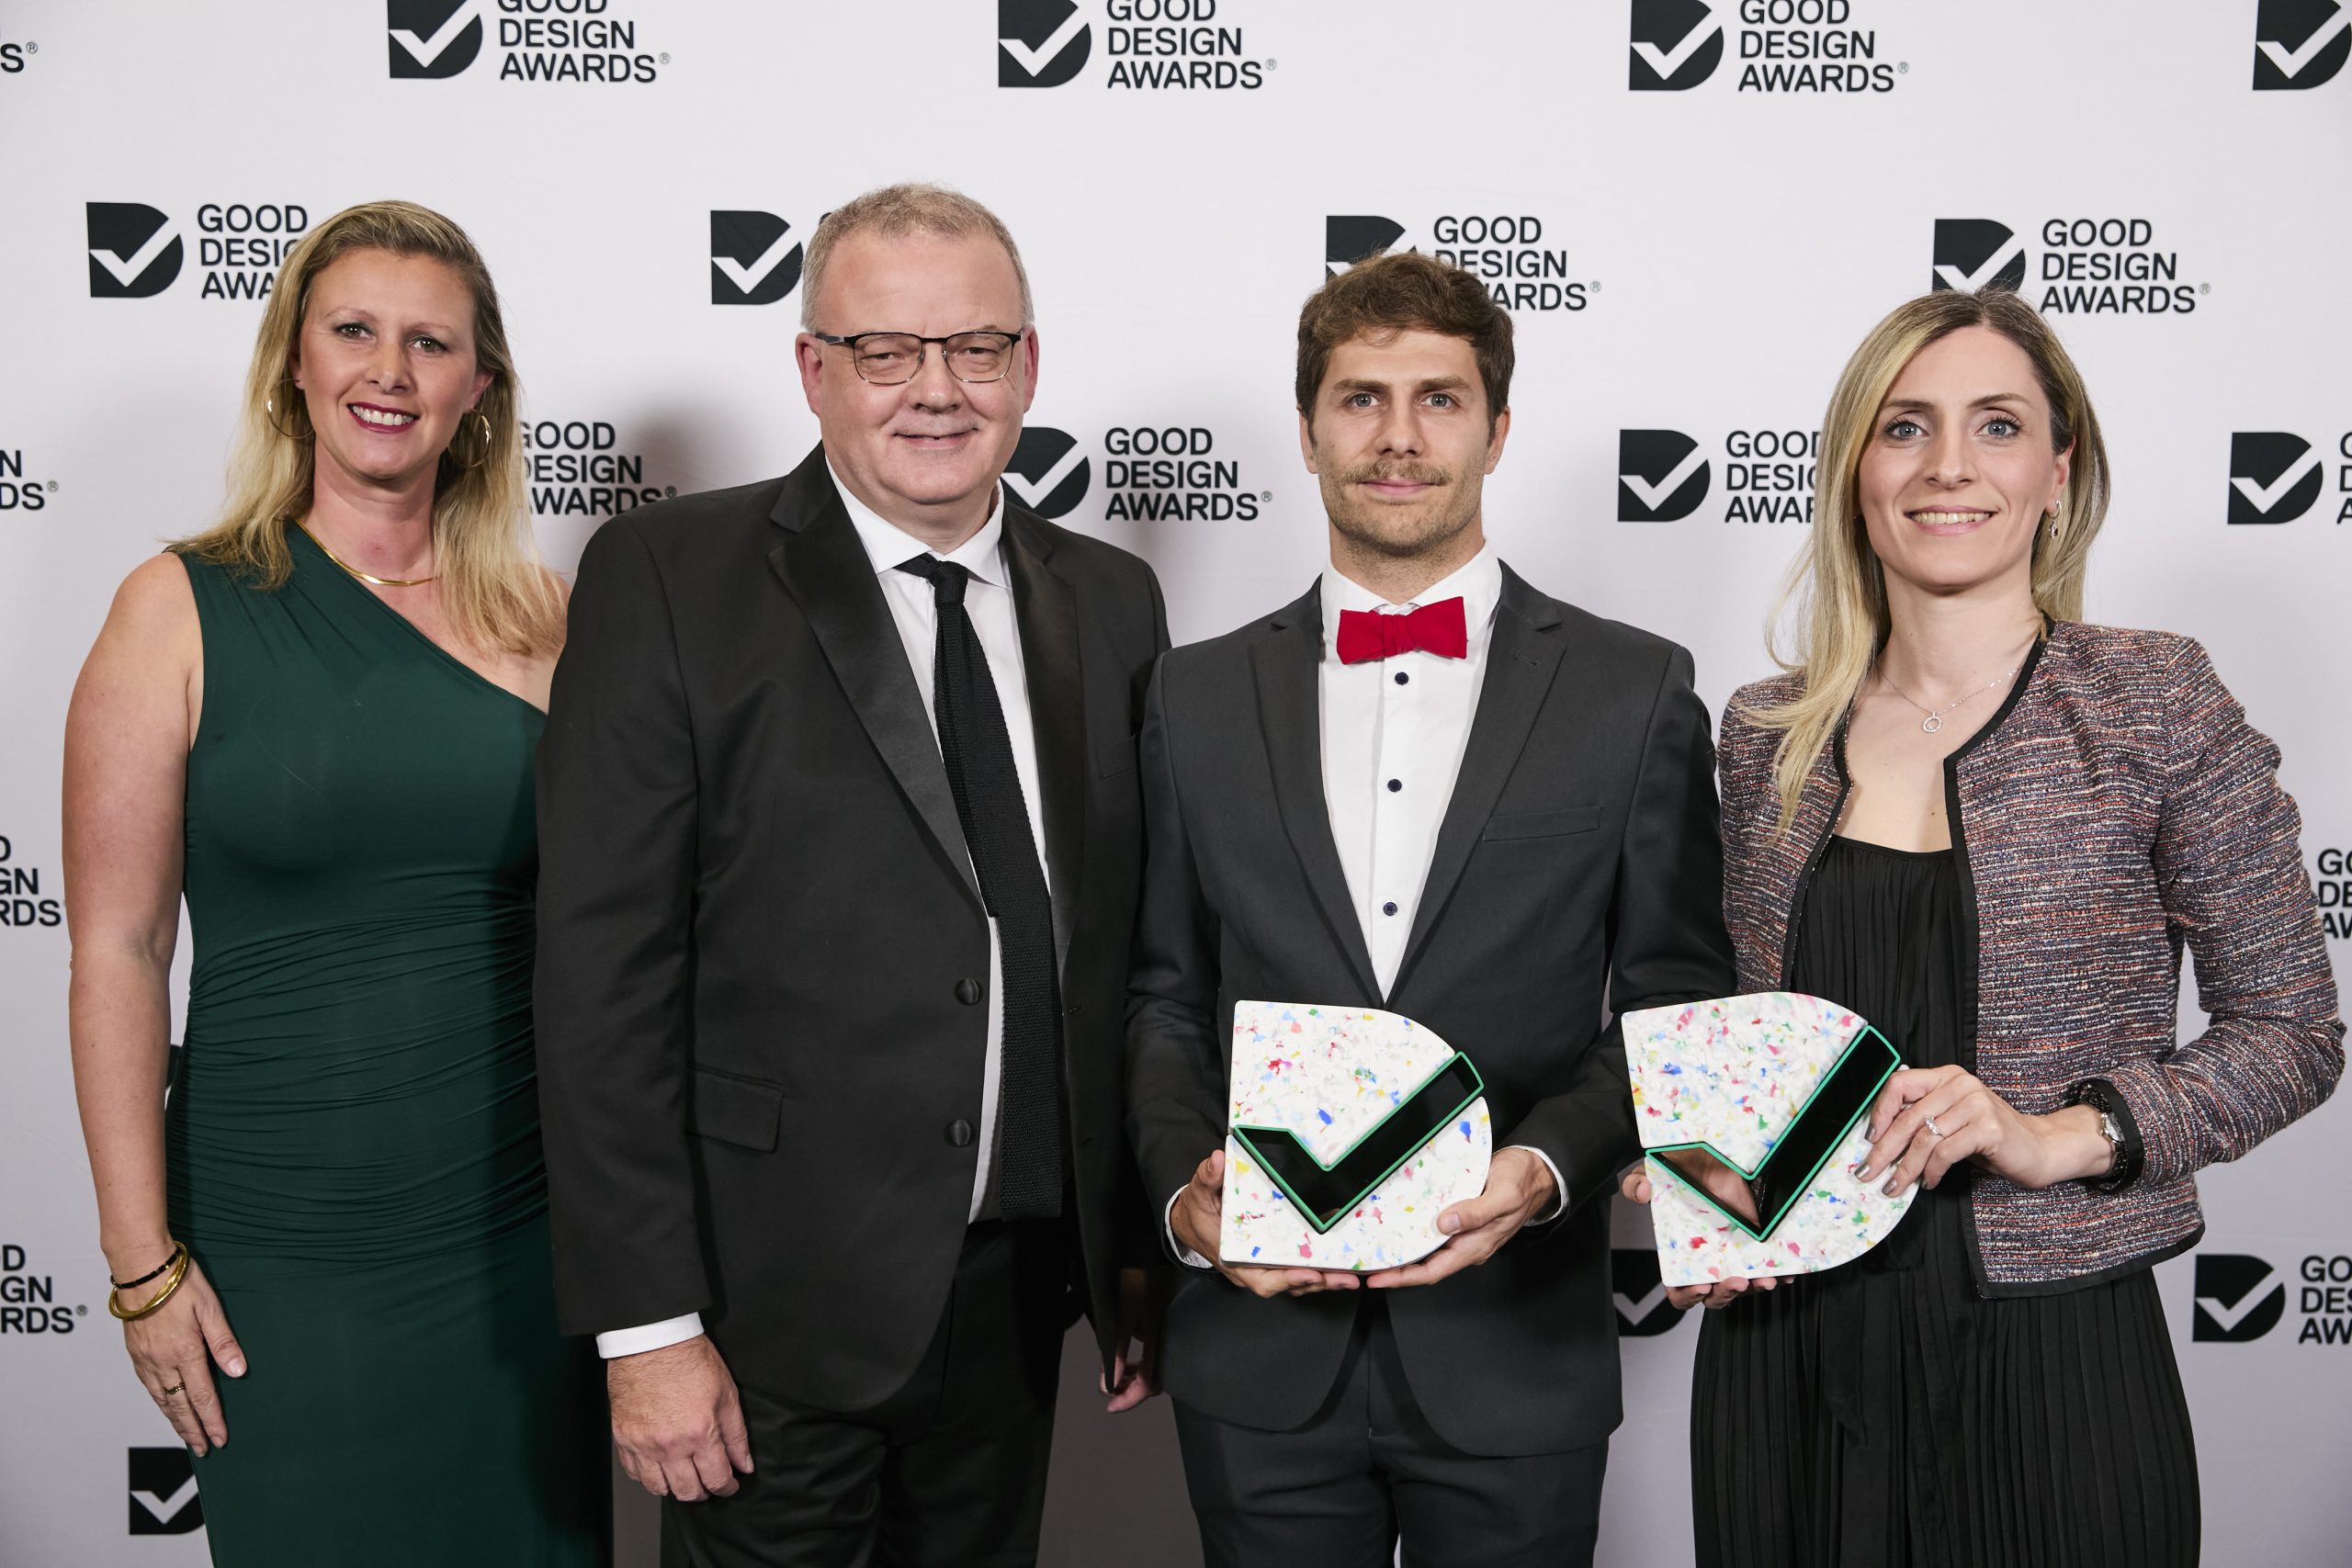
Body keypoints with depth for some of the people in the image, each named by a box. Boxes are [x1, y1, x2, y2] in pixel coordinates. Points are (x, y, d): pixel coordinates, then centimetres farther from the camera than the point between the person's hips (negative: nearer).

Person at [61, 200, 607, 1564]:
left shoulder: (541, 618, 2)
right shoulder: (185, 610, -5)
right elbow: (119, 951, -6)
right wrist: (141, 1260, -7)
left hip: (528, 1231, 3)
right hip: (282, 1249, -2)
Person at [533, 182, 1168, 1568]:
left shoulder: (1111, 603, 7)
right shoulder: (667, 578, -7)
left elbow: (1136, 946, 10)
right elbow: (602, 971, -11)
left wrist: (1147, 1251, 10)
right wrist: (648, 1323, -14)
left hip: (1017, 1293, 4)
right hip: (771, 1298, -4)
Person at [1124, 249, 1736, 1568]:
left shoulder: (1636, 692, 1)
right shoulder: (1202, 696, 6)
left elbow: (1676, 1008, 1)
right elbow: (1166, 996, 8)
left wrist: (1546, 1164, -15)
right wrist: (1186, 1186, -8)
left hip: (1516, 1358, -1)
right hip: (1261, 1351, 2)